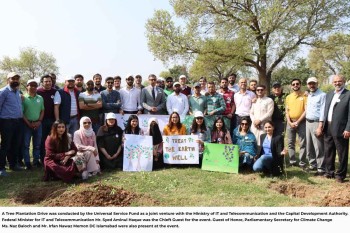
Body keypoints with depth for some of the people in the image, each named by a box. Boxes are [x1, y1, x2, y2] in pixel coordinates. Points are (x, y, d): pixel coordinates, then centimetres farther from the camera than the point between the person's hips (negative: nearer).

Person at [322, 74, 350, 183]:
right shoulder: (329, 94, 14)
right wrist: (323, 125, 9)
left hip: (340, 129, -6)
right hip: (328, 128, 7)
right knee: (328, 152, 15)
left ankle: (340, 174, 16)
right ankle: (329, 172, 28)